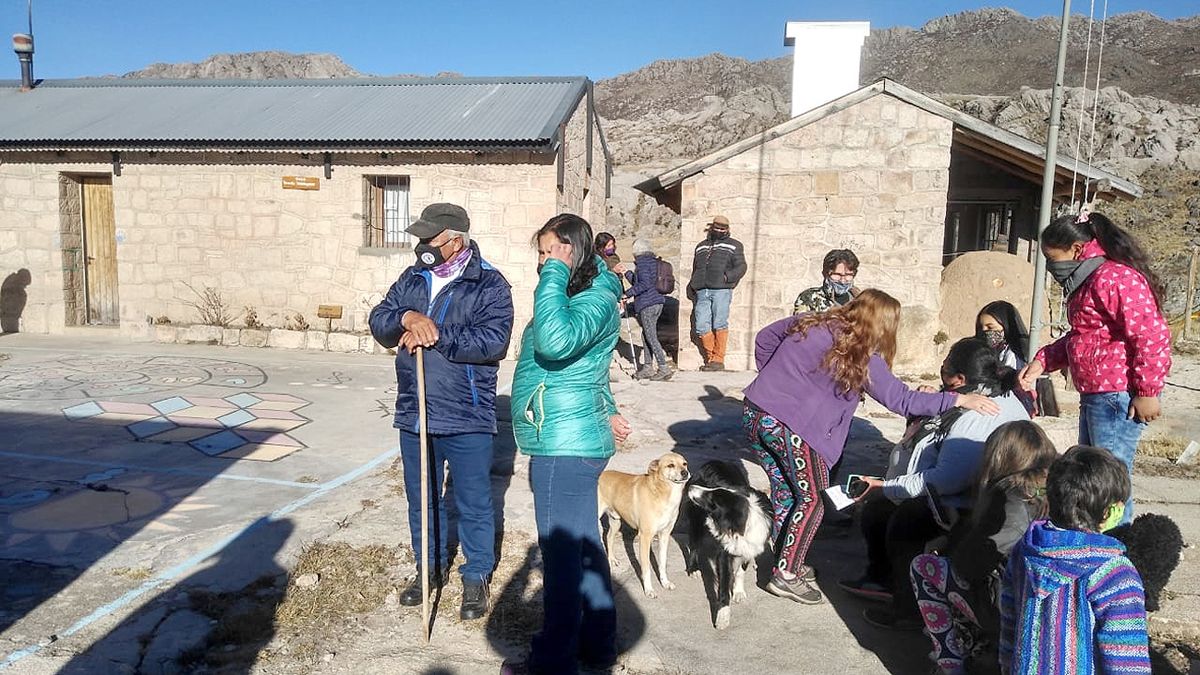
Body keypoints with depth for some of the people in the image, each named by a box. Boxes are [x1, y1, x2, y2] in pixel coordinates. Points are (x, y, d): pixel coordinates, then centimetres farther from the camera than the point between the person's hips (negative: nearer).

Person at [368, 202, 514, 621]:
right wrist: (407, 318, -19)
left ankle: (477, 577, 25)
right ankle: (432, 567, 38)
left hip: (466, 419, -5)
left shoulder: (489, 284, -10)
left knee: (473, 504, 7)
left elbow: (493, 341, -22)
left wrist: (436, 334, -22)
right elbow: (379, 322, 2)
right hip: (413, 414, 6)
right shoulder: (412, 279, 9)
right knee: (421, 499, 19)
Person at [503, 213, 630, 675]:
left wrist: (555, 273, -26)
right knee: (585, 547, 19)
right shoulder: (576, 296, 16)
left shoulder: (596, 299, -16)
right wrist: (606, 412, 25)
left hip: (565, 447, -11)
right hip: (574, 443, 11)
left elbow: (555, 342, -36)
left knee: (562, 556, 0)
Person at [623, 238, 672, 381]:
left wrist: (628, 293, -13)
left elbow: (645, 284, -19)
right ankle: (648, 368, 16)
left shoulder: (642, 262, -8)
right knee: (646, 336, 14)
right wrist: (627, 273, 28)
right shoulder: (654, 262, 18)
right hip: (657, 302, 9)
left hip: (647, 304, -9)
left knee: (651, 337, -7)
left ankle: (664, 368, -9)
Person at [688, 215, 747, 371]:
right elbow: (695, 269, 34)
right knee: (701, 326, -4)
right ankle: (710, 357, 7)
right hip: (702, 291, 4)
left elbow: (741, 267, 4)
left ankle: (718, 359, -5)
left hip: (721, 290, -4)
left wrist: (728, 276, -13)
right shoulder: (701, 246, 27)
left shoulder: (733, 245, 14)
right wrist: (693, 284, 17)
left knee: (719, 325, -10)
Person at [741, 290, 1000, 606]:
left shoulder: (808, 322, 11)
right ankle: (785, 576, 12)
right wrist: (958, 399, -5)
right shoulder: (862, 358, -7)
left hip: (754, 411, 7)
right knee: (812, 498, 8)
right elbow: (900, 399, -8)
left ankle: (786, 561, 33)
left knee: (785, 490, 21)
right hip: (789, 428, -7)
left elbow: (763, 338, 18)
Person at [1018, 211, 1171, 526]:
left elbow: (1152, 335, -22)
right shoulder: (1087, 282, 16)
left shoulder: (1115, 278, -17)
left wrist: (1147, 391, -19)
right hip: (1094, 395, 11)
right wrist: (1042, 361, 14)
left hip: (1118, 396, -11)